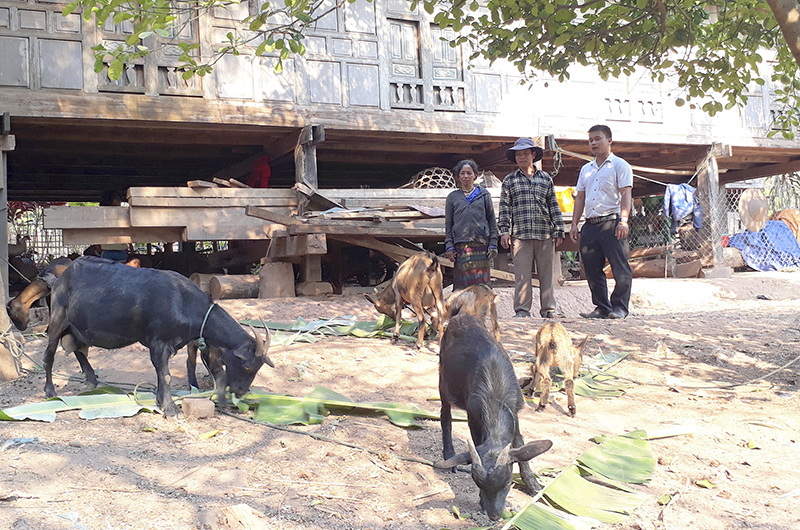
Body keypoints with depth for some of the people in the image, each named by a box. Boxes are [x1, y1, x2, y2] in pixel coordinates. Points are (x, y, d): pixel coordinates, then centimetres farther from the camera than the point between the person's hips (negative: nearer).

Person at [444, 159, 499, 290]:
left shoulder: (484, 195, 12)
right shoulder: (453, 197, 12)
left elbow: (492, 221, 10)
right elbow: (448, 225, 12)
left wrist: (493, 244, 1)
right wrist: (449, 246, 2)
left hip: (481, 244, 0)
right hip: (461, 245, 0)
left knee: (481, 282, -2)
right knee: (462, 282, -3)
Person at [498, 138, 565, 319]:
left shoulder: (546, 178, 13)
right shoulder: (509, 180, 11)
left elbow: (554, 206, 13)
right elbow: (505, 207, 9)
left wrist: (559, 230, 9)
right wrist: (504, 231, 0)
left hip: (545, 234, 1)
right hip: (521, 234, -1)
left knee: (546, 272, 3)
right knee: (522, 273, -4)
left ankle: (548, 309, 10)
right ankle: (522, 309, 3)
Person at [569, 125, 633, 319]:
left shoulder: (620, 165, 3)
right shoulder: (586, 169, 22)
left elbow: (625, 194, -8)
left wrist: (623, 219, -20)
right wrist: (574, 223, 12)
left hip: (611, 222, -6)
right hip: (590, 225, 6)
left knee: (620, 267, -8)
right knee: (592, 269, 6)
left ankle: (619, 307, -2)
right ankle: (602, 308, 13)